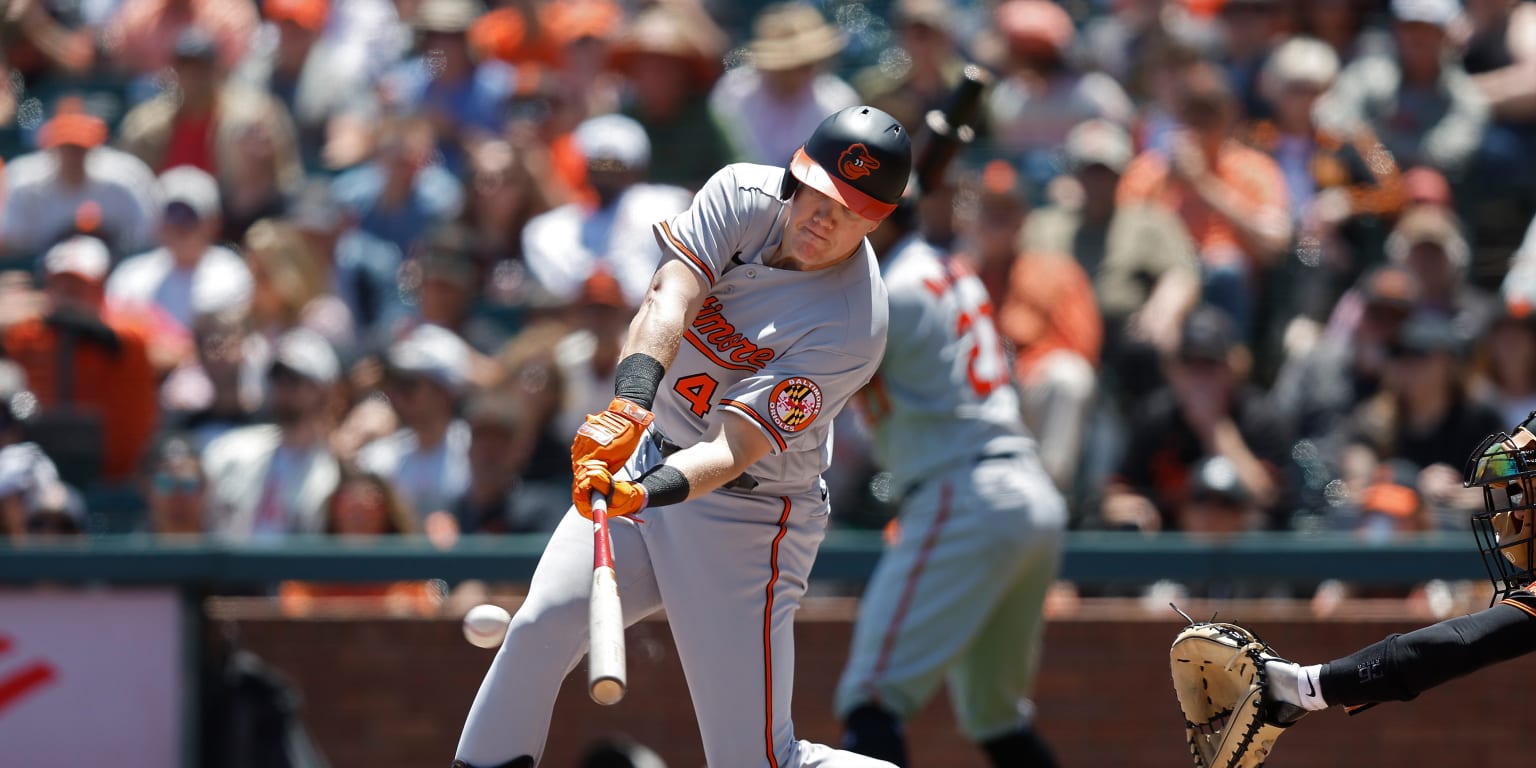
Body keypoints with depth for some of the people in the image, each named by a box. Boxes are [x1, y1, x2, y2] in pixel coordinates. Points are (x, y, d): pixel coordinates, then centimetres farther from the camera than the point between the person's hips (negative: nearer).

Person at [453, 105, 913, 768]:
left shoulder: (852, 328, -24)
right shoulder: (743, 197, -10)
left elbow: (736, 447, -30)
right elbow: (669, 301, -25)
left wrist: (643, 494, -47)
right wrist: (630, 403, -43)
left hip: (748, 510, -5)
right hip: (649, 456, 5)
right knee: (541, 626, -13)